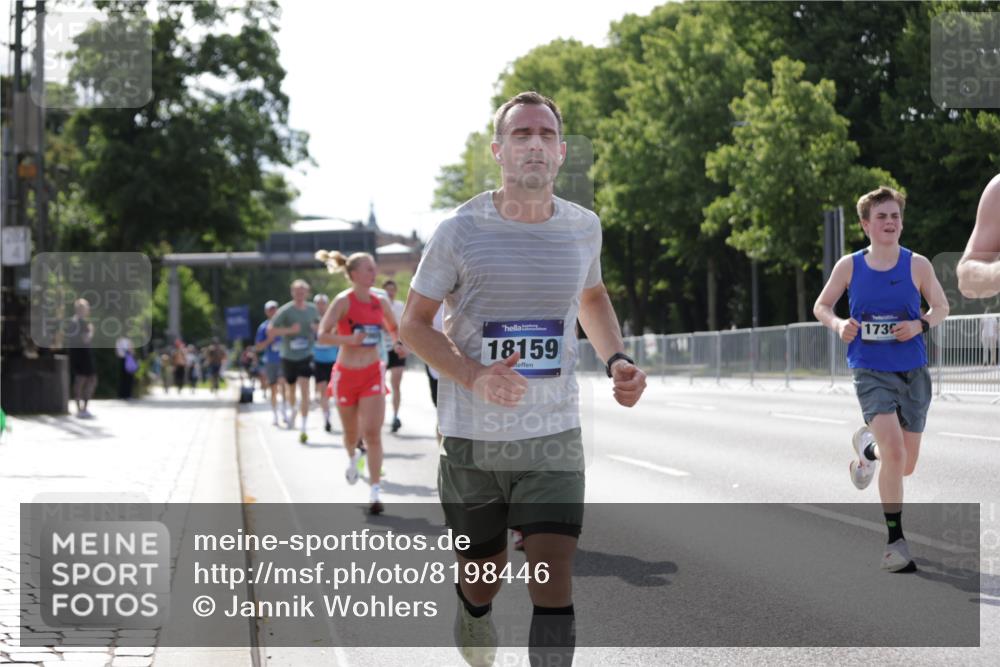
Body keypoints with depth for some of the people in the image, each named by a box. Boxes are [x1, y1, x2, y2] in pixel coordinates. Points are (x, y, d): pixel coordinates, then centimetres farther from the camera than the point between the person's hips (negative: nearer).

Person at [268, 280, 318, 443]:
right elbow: (270, 330, -12)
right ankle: (292, 410, 50)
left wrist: (316, 329, -1)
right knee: (290, 390, 16)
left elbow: (317, 325, 23)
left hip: (305, 356, 1)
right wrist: (289, 330, -24)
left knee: (304, 391, -13)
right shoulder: (285, 311, -9)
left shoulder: (312, 309, 4)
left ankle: (303, 428, -13)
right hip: (288, 356, -1)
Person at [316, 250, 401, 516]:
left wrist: (396, 341, 2)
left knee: (373, 433, -11)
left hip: (372, 373, 2)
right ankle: (352, 458, 51)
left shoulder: (380, 302, 2)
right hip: (346, 374, -1)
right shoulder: (343, 301, -11)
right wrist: (350, 339, -33)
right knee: (351, 432, 15)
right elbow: (323, 335, -20)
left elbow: (393, 327, 22)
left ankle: (375, 492, -10)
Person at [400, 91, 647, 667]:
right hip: (471, 439, -1)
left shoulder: (582, 227, 2)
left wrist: (616, 359, 4)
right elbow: (414, 324, -2)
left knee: (554, 582, -12)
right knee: (482, 586, 11)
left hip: (555, 435, 1)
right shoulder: (462, 232, -8)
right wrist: (475, 377, -19)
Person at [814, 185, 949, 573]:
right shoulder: (849, 266, -1)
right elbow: (821, 306, 11)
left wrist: (920, 325, -13)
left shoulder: (917, 265, -1)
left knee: (906, 465, 11)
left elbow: (941, 307, 8)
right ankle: (895, 541, -14)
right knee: (894, 450, -23)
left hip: (912, 373, 2)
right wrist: (838, 325, -11)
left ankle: (866, 447, 47)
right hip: (871, 373, -2)